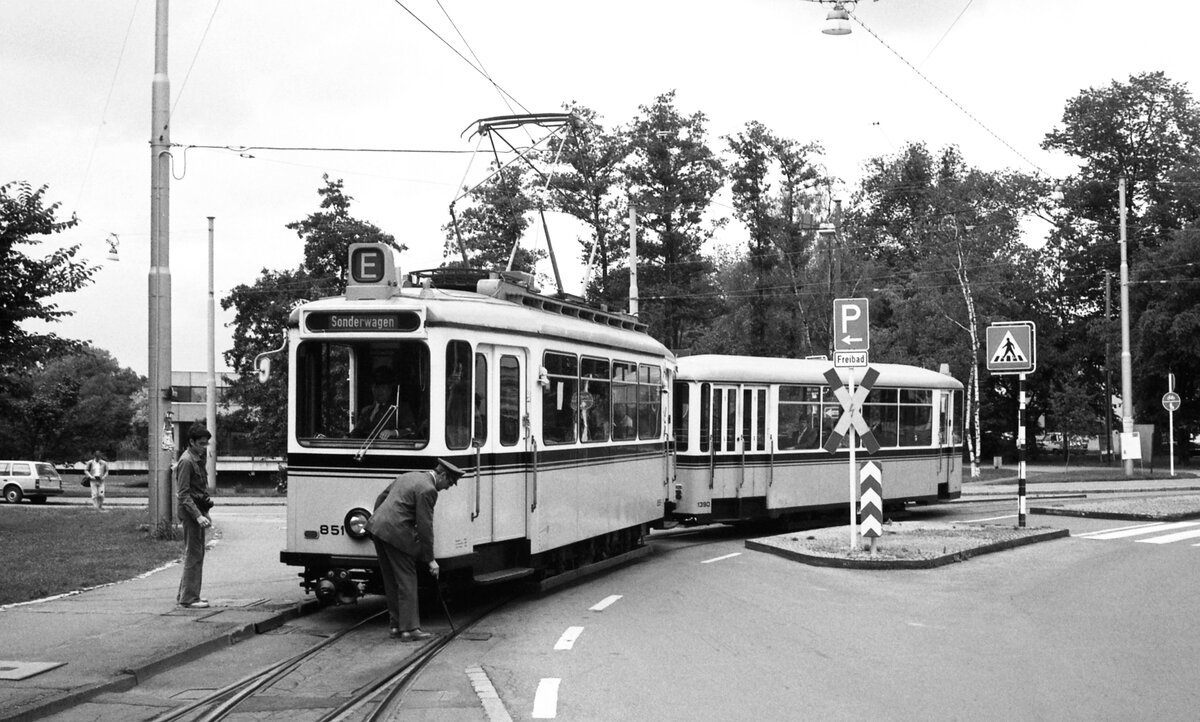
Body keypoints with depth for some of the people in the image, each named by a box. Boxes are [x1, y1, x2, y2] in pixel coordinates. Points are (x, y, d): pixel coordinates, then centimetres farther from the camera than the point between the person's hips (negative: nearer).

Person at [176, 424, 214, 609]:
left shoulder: (198, 460, 16)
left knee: (197, 554, 13)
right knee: (193, 555, -8)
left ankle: (184, 595, 20)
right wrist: (198, 515, -25)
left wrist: (205, 512, 20)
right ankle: (189, 598, -5)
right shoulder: (186, 461, -14)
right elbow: (184, 494, -19)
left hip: (198, 510, 10)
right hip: (190, 511, -10)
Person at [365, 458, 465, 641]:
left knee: (391, 581, 15)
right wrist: (430, 560, -6)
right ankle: (409, 629, 0)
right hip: (397, 534, -9)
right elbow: (425, 527, -12)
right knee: (407, 581, -1)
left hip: (377, 527, 9)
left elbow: (381, 498, 23)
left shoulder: (408, 476, 18)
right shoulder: (427, 490, -11)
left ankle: (395, 626, 20)